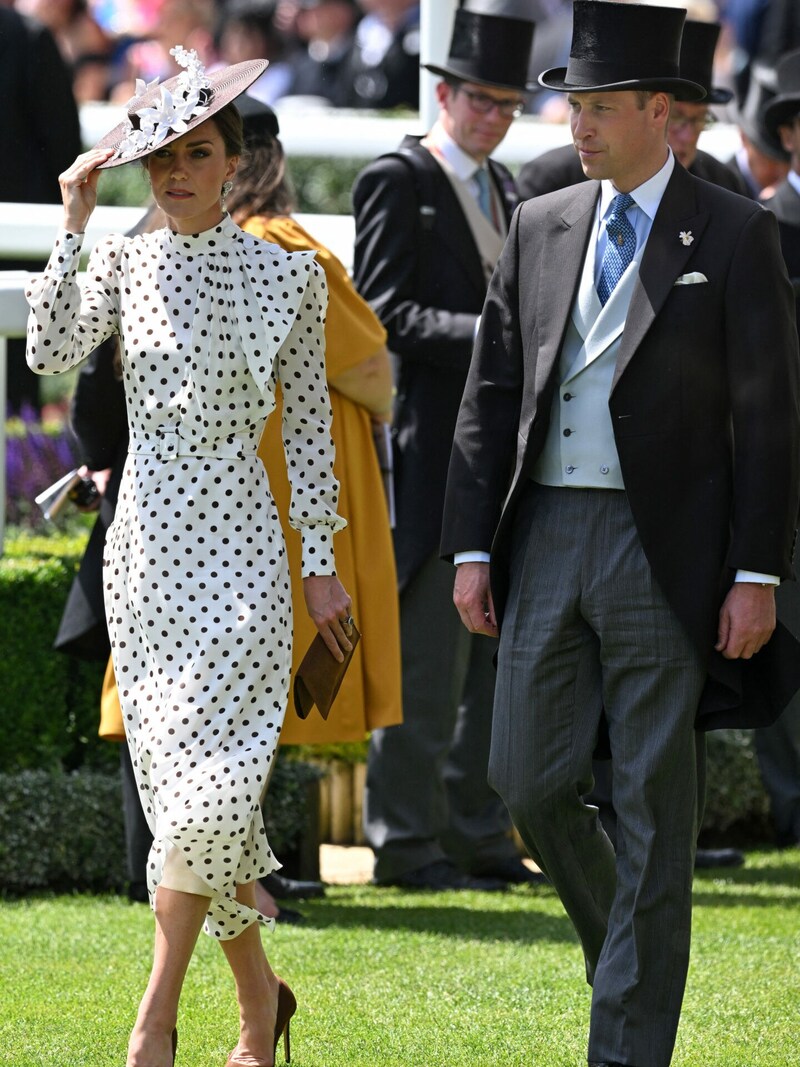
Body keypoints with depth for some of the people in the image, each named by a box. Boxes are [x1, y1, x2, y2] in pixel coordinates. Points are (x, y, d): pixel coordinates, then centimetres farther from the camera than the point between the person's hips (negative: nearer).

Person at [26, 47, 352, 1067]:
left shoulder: (286, 274, 1)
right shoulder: (124, 263, 5)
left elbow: (309, 420, 4)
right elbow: (50, 352, -11)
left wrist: (322, 561, 2)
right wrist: (74, 224, -12)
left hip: (234, 537, -3)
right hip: (146, 534, 3)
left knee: (206, 774, -13)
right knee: (179, 777, 5)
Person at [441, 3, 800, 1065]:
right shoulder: (541, 228, 10)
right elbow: (490, 394, 11)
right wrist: (472, 548, 4)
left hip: (665, 552, -5)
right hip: (546, 536, 5)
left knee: (655, 808, -1)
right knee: (529, 780, 5)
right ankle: (625, 945, 32)